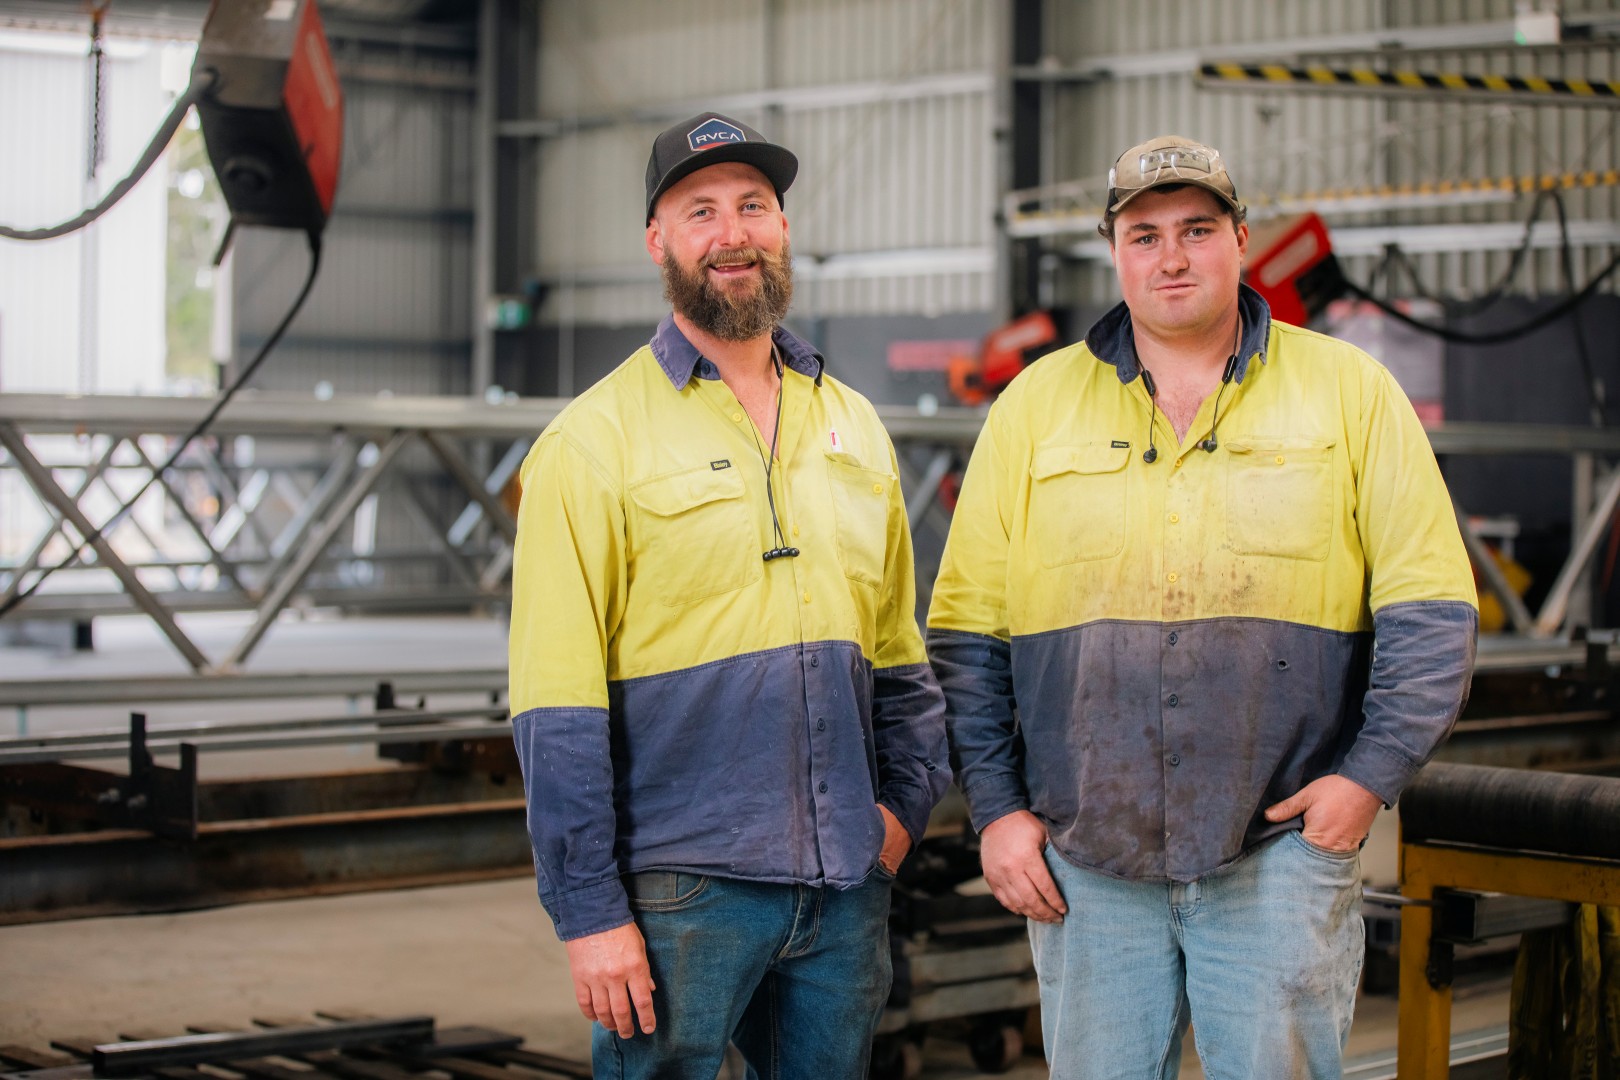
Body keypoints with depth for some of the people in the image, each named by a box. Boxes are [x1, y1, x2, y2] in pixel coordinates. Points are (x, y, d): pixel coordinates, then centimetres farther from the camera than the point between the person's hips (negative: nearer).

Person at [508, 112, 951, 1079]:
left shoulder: (853, 426, 13)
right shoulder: (597, 438, -5)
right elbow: (558, 707, -10)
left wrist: (908, 799, 4)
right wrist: (590, 911, -14)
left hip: (846, 888, 5)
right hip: (680, 888, -5)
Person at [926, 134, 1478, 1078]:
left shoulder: (1349, 390, 4)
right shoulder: (1036, 405, 8)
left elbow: (1430, 610, 2)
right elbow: (969, 632, 8)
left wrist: (1373, 771, -9)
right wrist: (996, 807, 1)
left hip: (1281, 844, -1)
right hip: (1084, 860, 2)